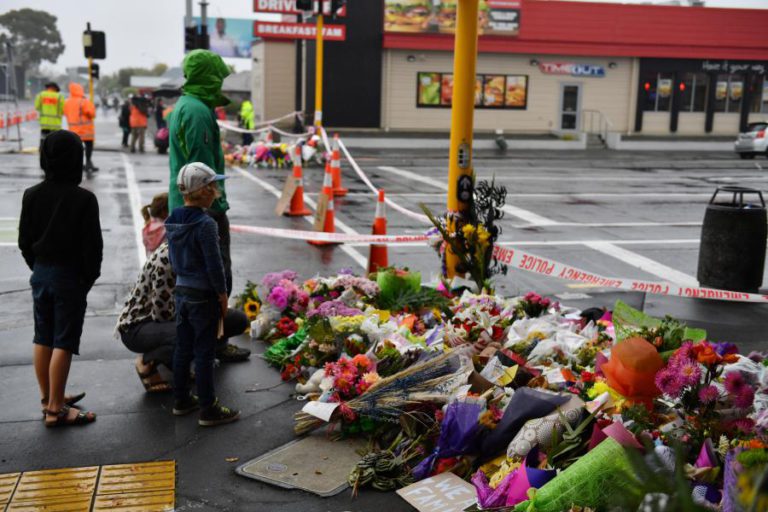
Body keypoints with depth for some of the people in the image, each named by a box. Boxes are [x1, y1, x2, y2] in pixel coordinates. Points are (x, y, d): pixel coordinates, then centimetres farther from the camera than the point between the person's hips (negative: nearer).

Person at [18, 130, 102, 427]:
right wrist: (90, 277, -1)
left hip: (40, 274, 6)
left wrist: (38, 268, 16)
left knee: (43, 338, 15)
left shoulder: (31, 195, 0)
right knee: (64, 342, 0)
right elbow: (92, 245, -14)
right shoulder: (83, 199, -16)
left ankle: (48, 397, 29)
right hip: (70, 277, -6)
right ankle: (56, 408, 5)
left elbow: (24, 241, 6)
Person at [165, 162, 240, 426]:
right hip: (203, 296, -8)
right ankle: (208, 409, 10)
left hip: (181, 292, 8)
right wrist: (223, 295, -10)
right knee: (204, 353, 1)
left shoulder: (173, 221, 4)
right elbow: (214, 264, -19)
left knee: (183, 347, 17)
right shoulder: (205, 224, -21)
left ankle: (181, 400, 29)